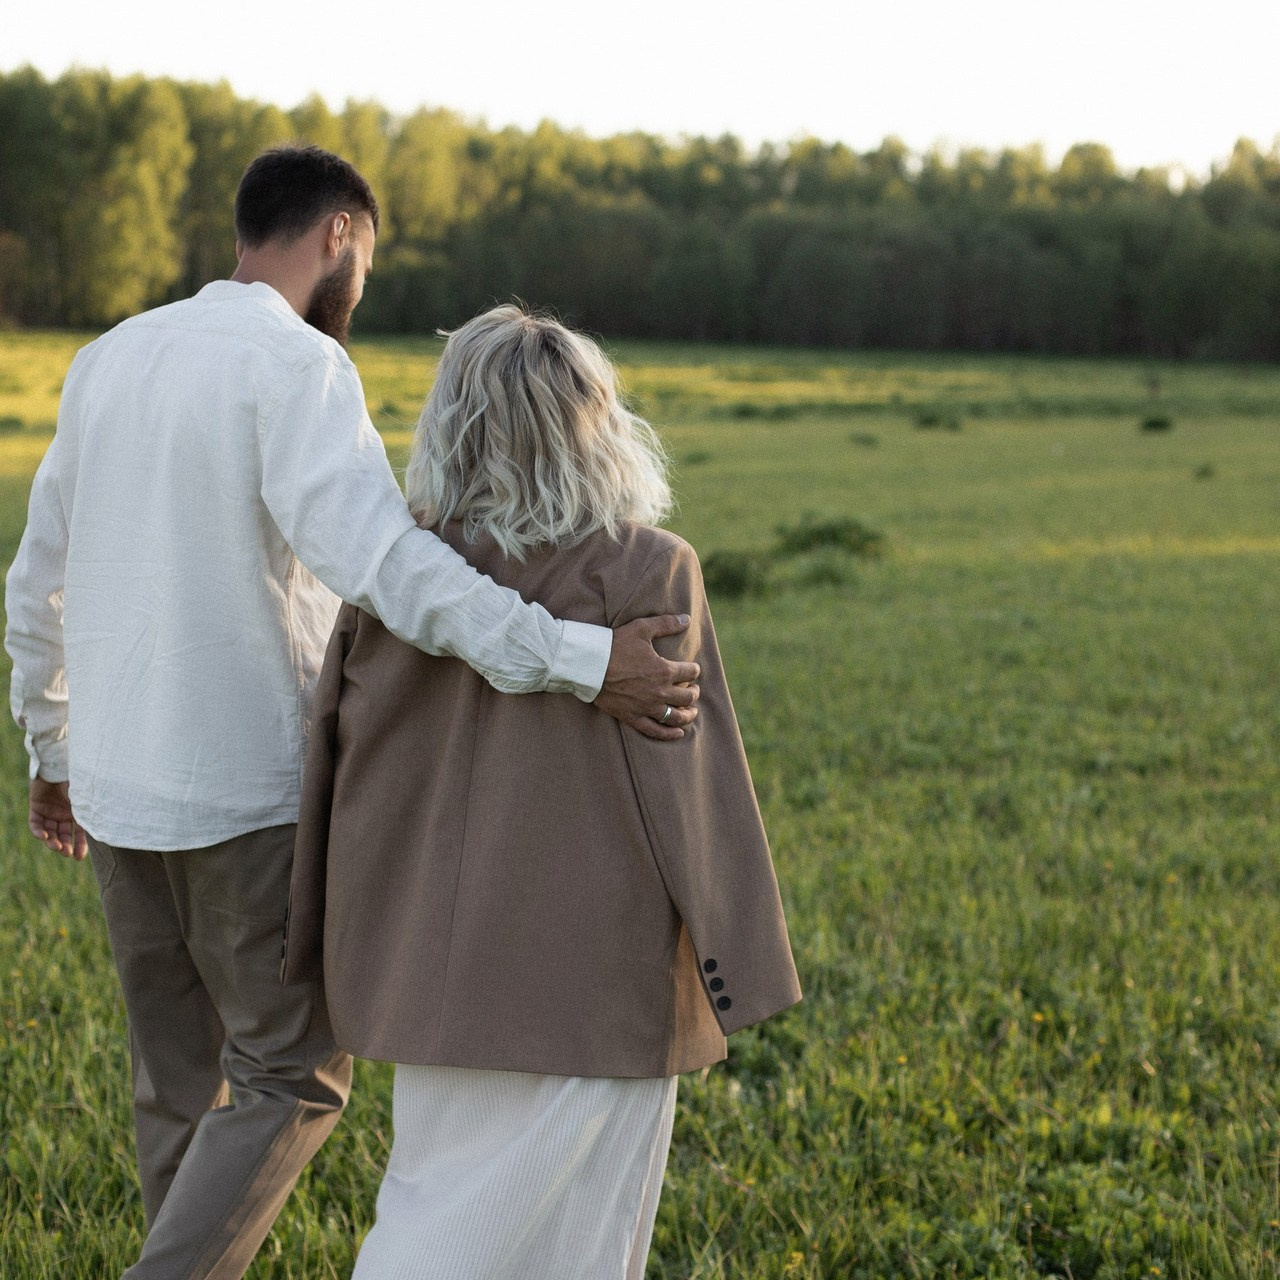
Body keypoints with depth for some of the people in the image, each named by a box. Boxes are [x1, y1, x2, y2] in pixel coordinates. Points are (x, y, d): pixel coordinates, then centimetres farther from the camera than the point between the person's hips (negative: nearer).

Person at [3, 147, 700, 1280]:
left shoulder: (108, 362, 10)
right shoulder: (297, 366, -13)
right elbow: (379, 558, -30)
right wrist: (580, 660, -34)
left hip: (116, 790, 7)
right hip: (251, 795, -7)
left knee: (178, 1083, 17)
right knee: (292, 1080, 5)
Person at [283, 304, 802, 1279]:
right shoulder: (645, 574, -14)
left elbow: (338, 767, 3)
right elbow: (692, 783, -12)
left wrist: (329, 950, 14)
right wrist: (737, 970, -3)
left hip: (434, 947, 5)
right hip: (582, 963, -4)